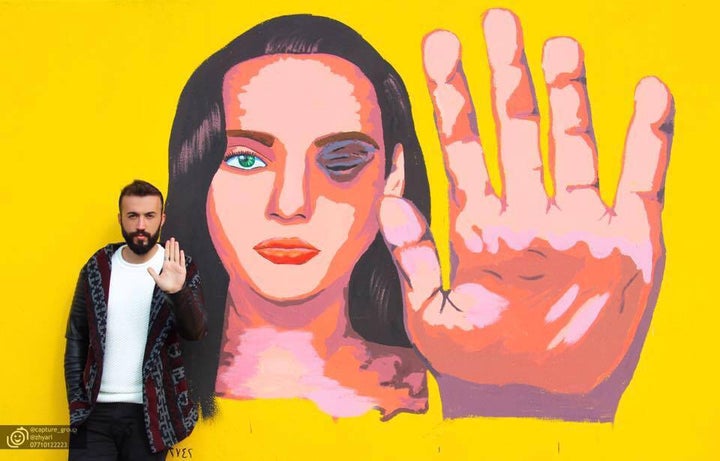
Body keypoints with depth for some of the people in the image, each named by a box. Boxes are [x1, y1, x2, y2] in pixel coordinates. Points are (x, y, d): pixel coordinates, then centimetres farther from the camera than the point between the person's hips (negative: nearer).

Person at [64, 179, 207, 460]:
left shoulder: (180, 270, -1)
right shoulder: (97, 268, 3)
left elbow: (195, 331, -13)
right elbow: (76, 338, 7)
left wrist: (178, 291, -31)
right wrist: (77, 402, 0)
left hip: (151, 413, -1)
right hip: (95, 412, 1)